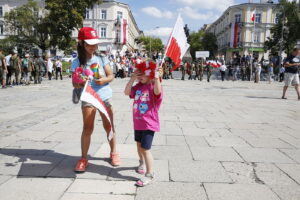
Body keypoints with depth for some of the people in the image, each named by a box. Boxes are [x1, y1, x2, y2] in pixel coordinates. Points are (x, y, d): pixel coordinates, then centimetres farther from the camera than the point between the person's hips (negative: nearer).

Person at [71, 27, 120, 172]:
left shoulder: (102, 59, -1)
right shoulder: (77, 62, -4)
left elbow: (111, 76, -1)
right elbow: (75, 83, -4)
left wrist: (104, 80, -22)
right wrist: (78, 83, -27)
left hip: (104, 98, 1)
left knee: (109, 127, 10)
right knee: (87, 129, -1)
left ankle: (113, 153, 27)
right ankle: (83, 158, 11)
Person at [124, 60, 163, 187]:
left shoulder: (154, 86, -13)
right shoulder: (138, 86, 5)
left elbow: (157, 92, -36)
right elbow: (127, 92, -7)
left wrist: (157, 77, -41)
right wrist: (133, 78, -10)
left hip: (149, 123, -7)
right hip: (138, 122, 7)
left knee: (145, 148, -8)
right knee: (139, 144, 24)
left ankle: (149, 175, 5)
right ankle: (142, 162, 50)